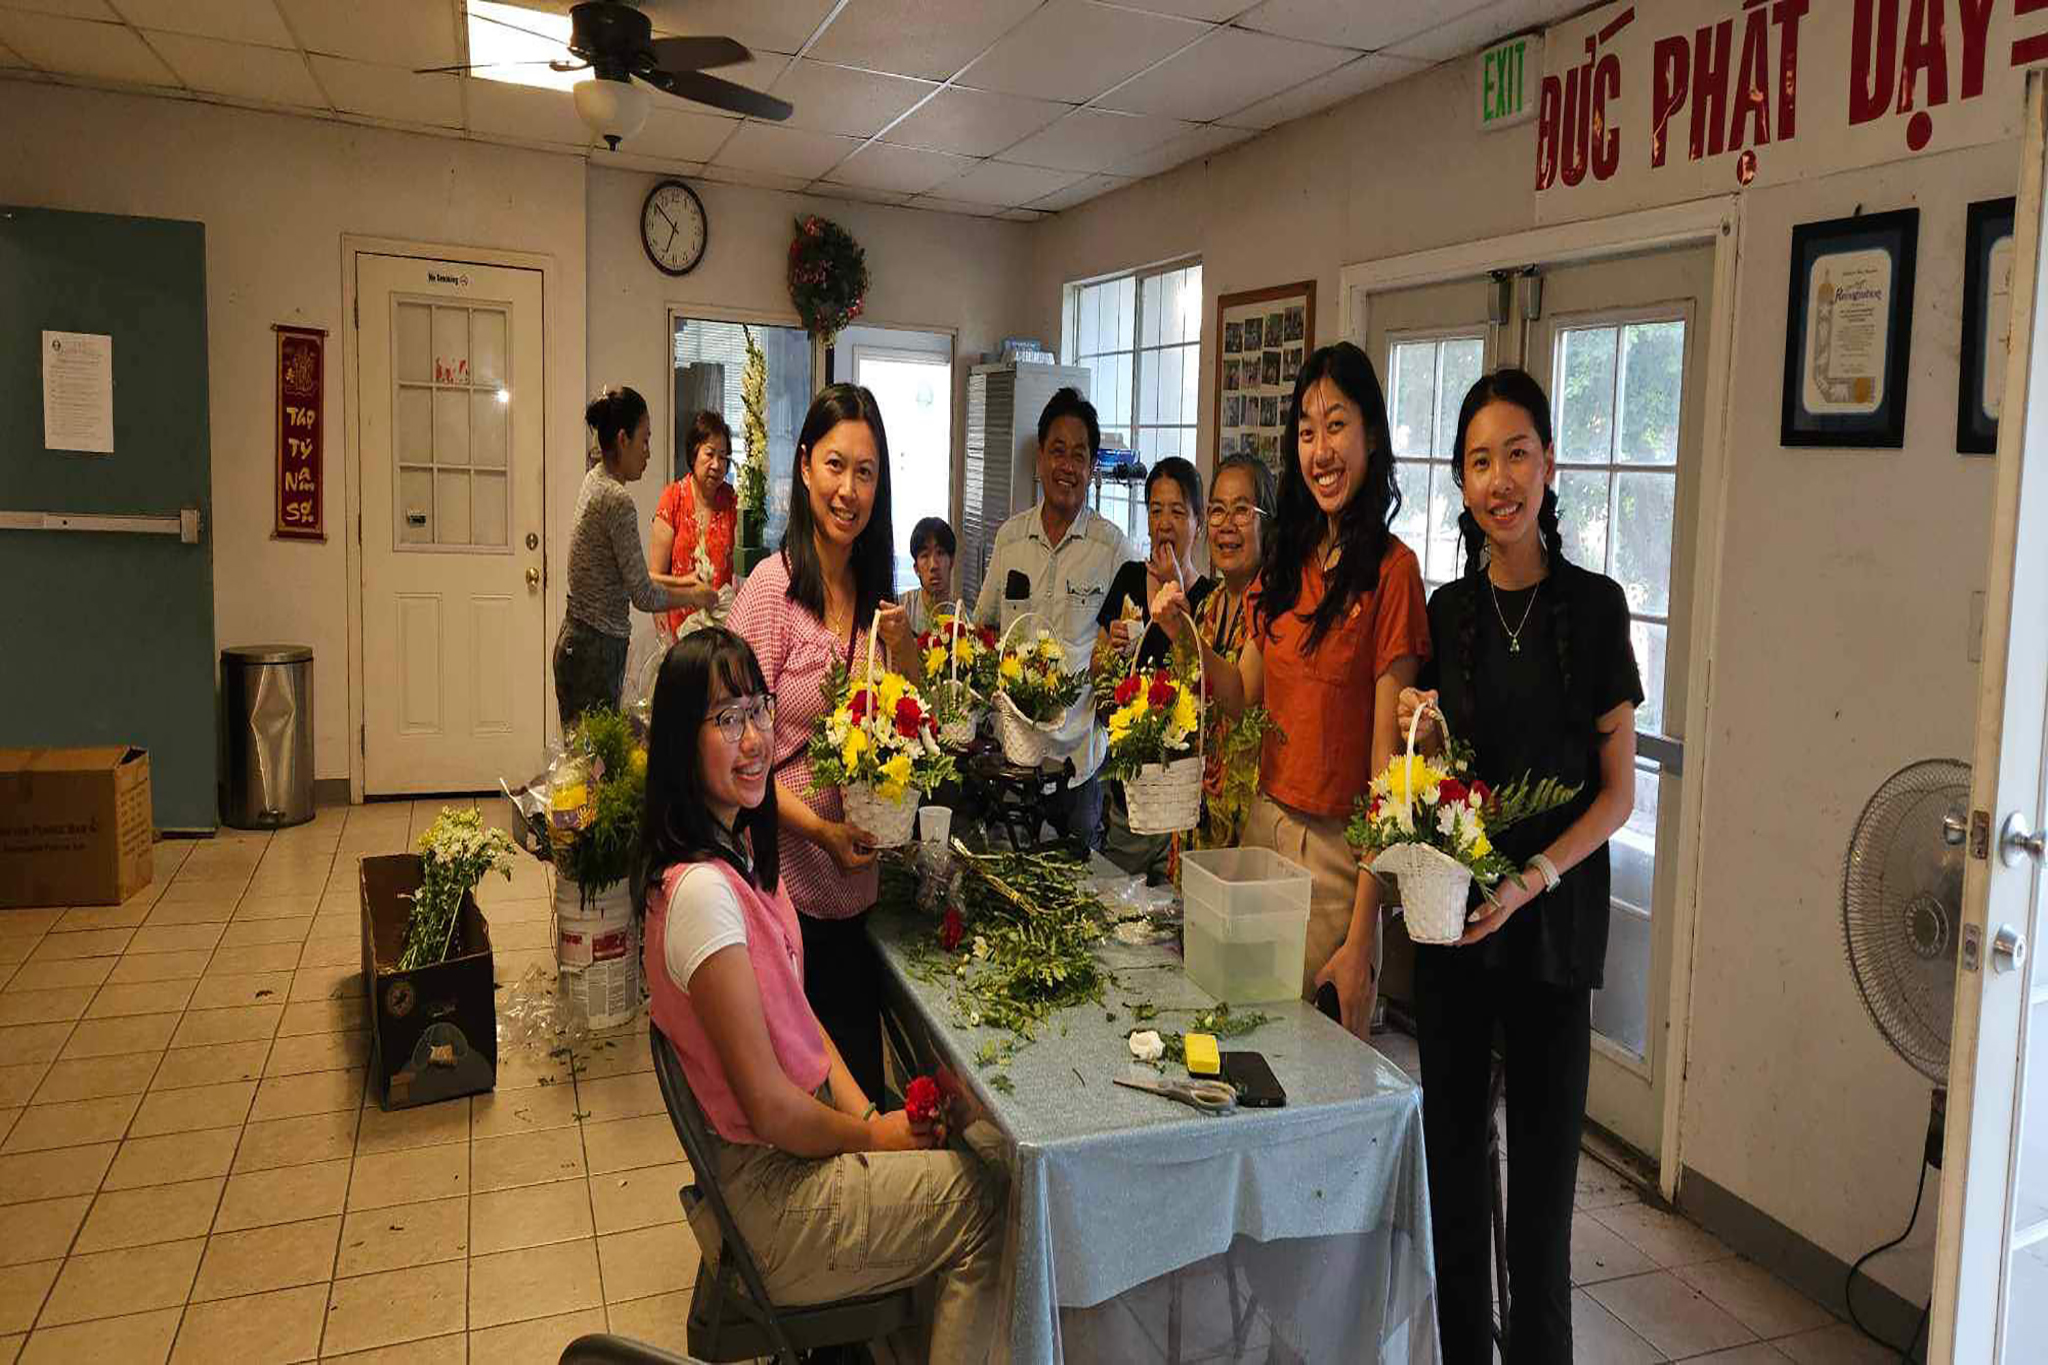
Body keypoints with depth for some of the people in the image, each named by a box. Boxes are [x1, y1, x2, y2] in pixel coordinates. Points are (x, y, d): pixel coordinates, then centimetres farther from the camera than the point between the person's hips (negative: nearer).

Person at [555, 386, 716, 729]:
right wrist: (694, 596, -1)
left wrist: (676, 581, 17)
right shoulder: (617, 500, -18)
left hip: (576, 640, 10)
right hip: (597, 649, -10)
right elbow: (644, 597, -16)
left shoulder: (595, 482, 10)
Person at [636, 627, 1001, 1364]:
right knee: (988, 1204, -2)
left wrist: (868, 1112, -2)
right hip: (773, 1186, -8)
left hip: (813, 1126, 8)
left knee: (970, 1157, 6)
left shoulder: (745, 845, 3)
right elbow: (772, 1110, -23)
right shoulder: (702, 891, -27)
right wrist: (873, 1134, -7)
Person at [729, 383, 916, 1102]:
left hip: (856, 875, 6)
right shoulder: (773, 585, -13)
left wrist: (905, 651, -3)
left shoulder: (874, 591, 7)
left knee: (861, 1059, 16)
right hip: (787, 875, -6)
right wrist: (821, 831, -21)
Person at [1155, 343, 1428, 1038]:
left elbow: (1387, 765, -16)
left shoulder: (1391, 569, -13)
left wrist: (1363, 935, -17)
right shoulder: (1287, 559, 8)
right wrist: (1186, 634, -4)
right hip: (1265, 824, 6)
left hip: (1338, 851, -6)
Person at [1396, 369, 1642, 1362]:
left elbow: (1618, 791, -3)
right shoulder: (1448, 610, 5)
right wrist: (1422, 739, -8)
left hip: (1553, 912, -2)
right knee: (1452, 1139, 9)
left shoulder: (1593, 606, -3)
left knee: (1541, 1146, 3)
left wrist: (1531, 880, -15)